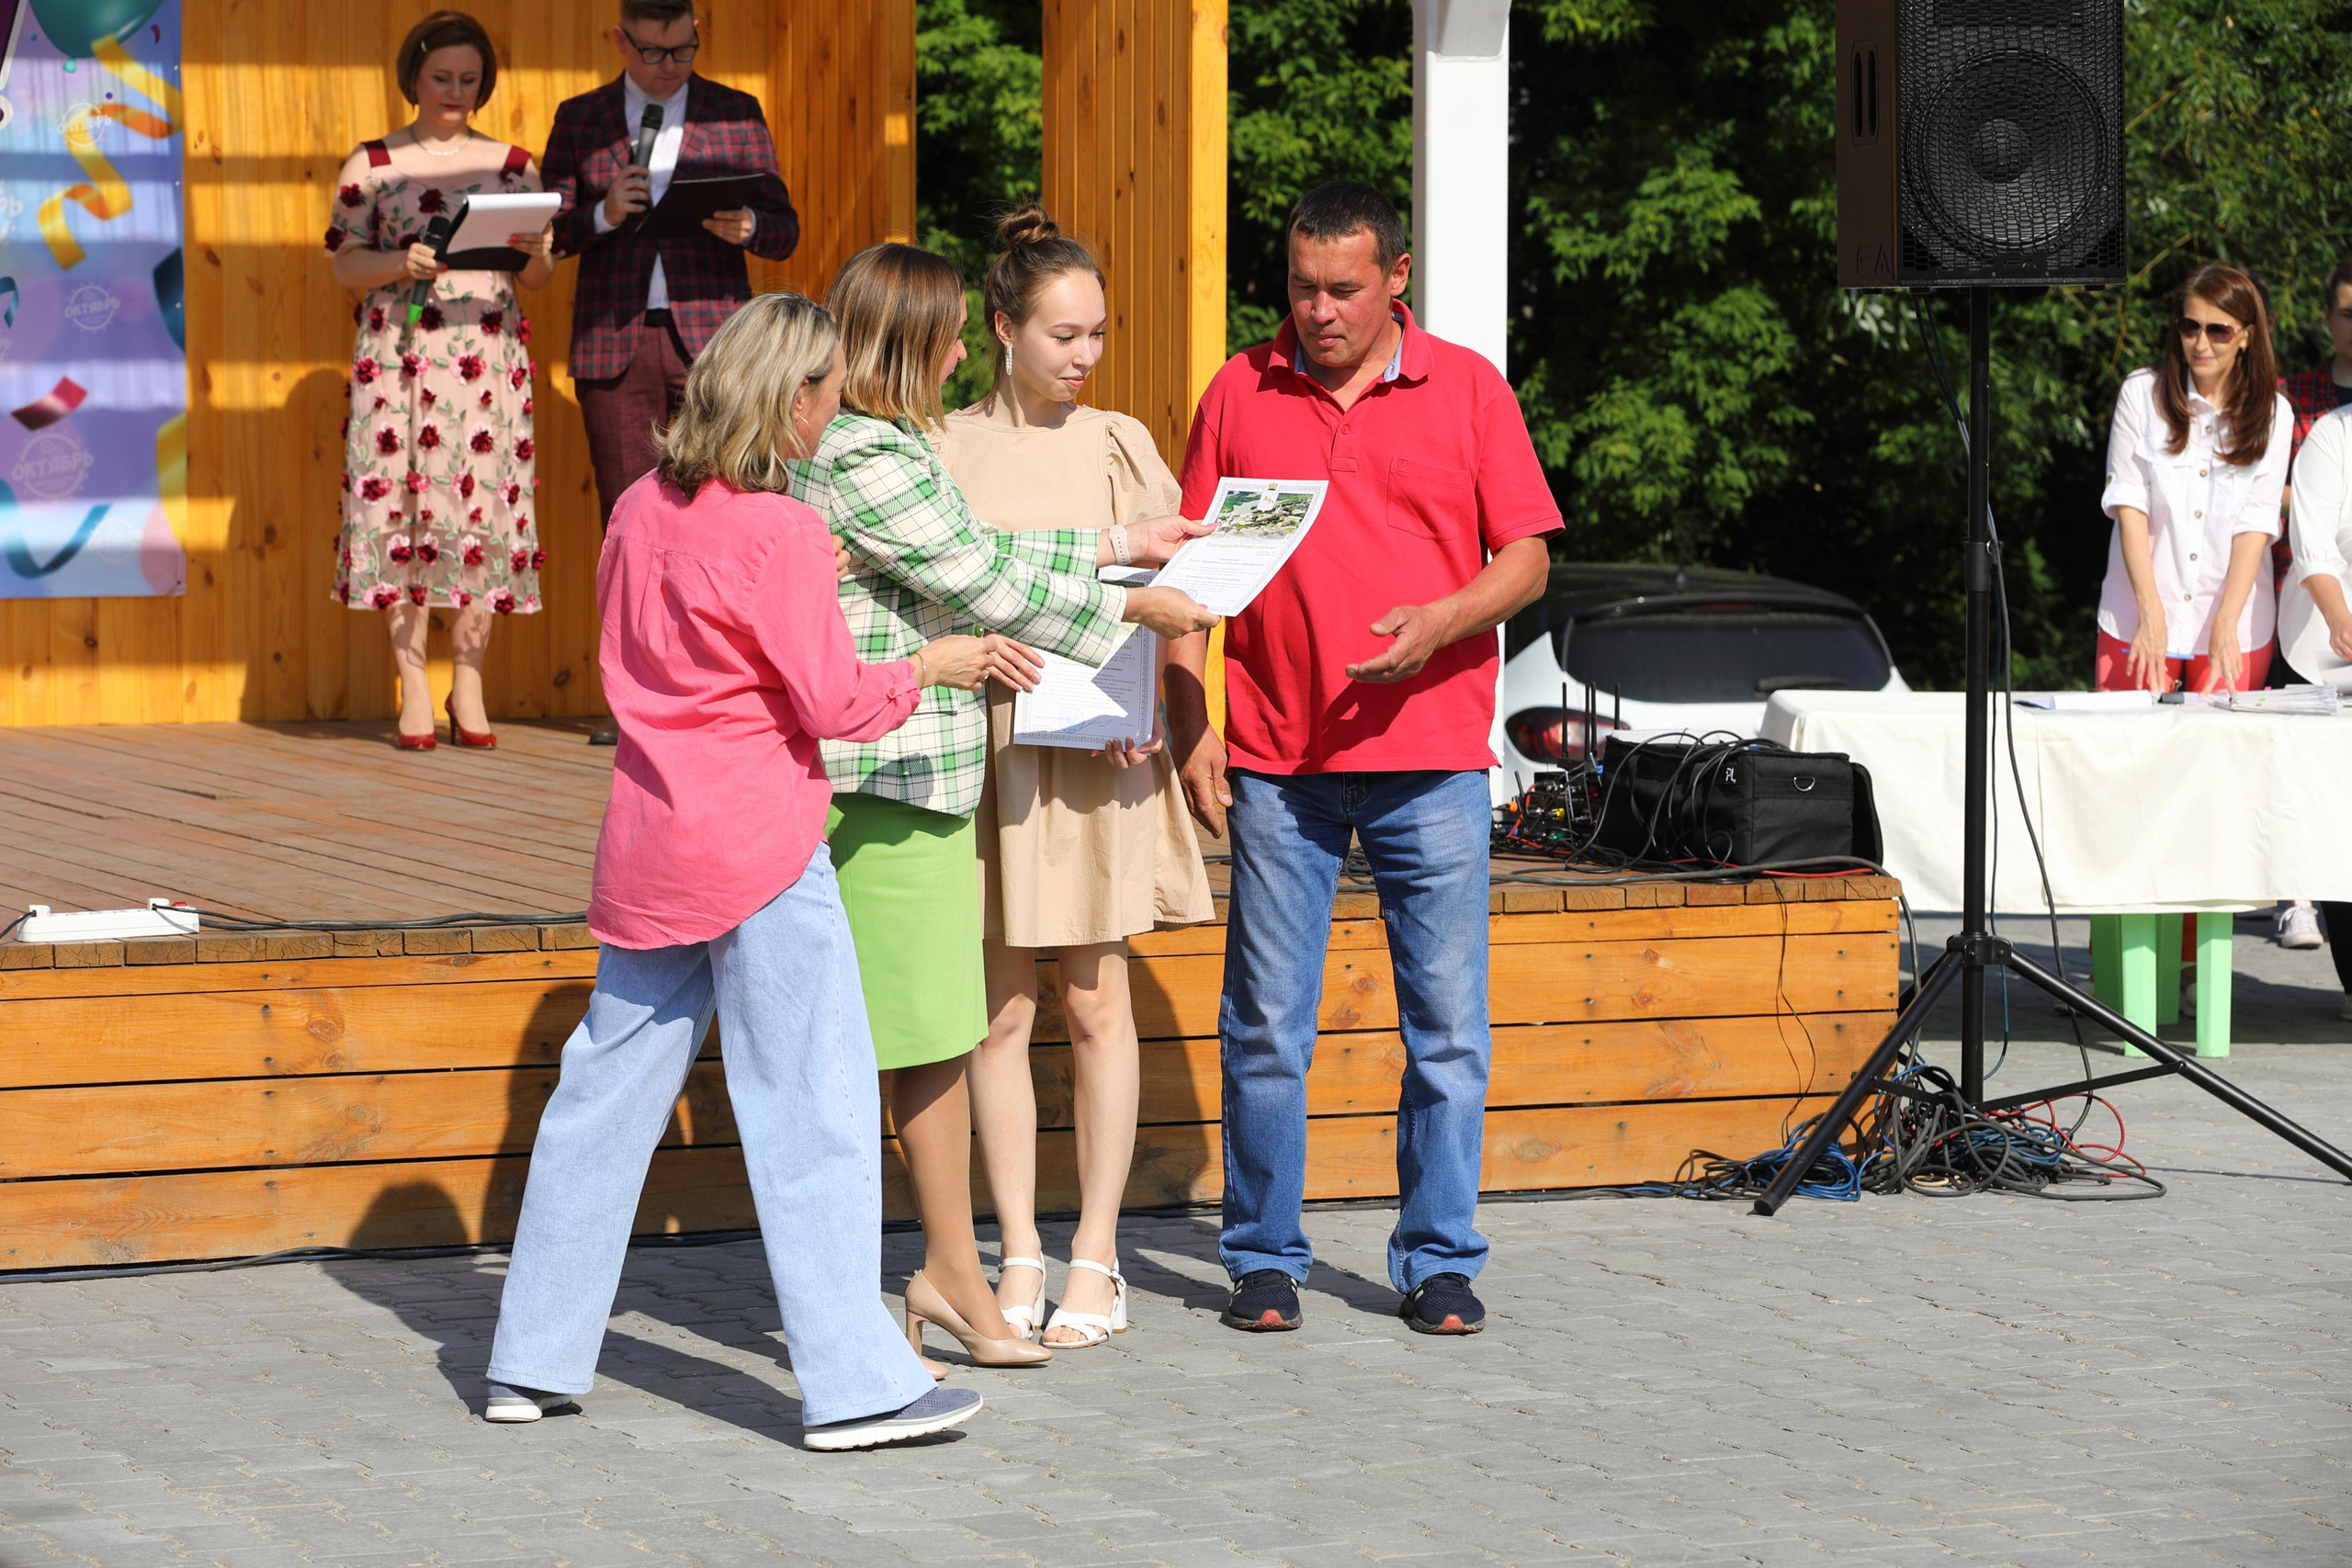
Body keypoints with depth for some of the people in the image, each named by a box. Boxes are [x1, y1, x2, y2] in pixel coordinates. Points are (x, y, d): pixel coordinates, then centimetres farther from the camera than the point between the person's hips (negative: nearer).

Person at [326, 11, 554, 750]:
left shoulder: (512, 165, 12)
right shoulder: (371, 165, 7)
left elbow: (539, 274, 12)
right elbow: (344, 264, 3)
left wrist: (534, 254, -11)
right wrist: (402, 264, -16)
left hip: (488, 356, 1)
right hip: (399, 355, -1)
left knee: (482, 505, -3)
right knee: (402, 505, -5)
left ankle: (468, 688, 4)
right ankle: (413, 689, 0)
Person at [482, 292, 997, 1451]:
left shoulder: (641, 510, 7)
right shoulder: (782, 533, -14)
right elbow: (832, 704, -12)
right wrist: (929, 667, 4)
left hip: (649, 835, 7)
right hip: (758, 844, -7)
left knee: (607, 1087, 12)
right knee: (813, 1101, -2)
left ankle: (534, 1359, 17)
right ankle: (854, 1384, -2)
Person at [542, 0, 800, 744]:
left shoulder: (736, 116, 8)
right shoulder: (580, 120, 10)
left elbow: (784, 231, 7)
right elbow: (547, 235, 7)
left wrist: (745, 227, -15)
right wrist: (602, 215, -13)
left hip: (710, 338, -1)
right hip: (614, 341, 1)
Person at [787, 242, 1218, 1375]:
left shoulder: (879, 447, 15)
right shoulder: (867, 460, -18)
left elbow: (975, 558, 20)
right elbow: (984, 579, -14)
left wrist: (1117, 547, 24)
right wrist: (1135, 606, -3)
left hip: (924, 773, 10)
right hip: (874, 781, -10)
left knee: (941, 1033, 15)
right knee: (859, 1048, -4)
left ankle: (953, 1273, 23)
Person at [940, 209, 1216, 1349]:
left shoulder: (1119, 446, 6)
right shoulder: (946, 451, 2)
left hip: (1100, 748, 1)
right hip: (986, 741, -1)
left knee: (1095, 1001, 3)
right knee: (1000, 1007, 2)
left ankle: (1095, 1259, 9)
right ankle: (1018, 1258, 9)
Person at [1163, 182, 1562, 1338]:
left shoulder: (1467, 389, 5)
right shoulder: (1239, 394, 7)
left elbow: (1527, 558, 4)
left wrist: (1442, 620, -15)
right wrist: (1188, 723, -1)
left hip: (1429, 757, 0)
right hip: (1276, 762, 1)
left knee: (1447, 1024, 2)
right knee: (1265, 1024, 1)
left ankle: (1438, 1262, 11)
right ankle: (1264, 1258, 11)